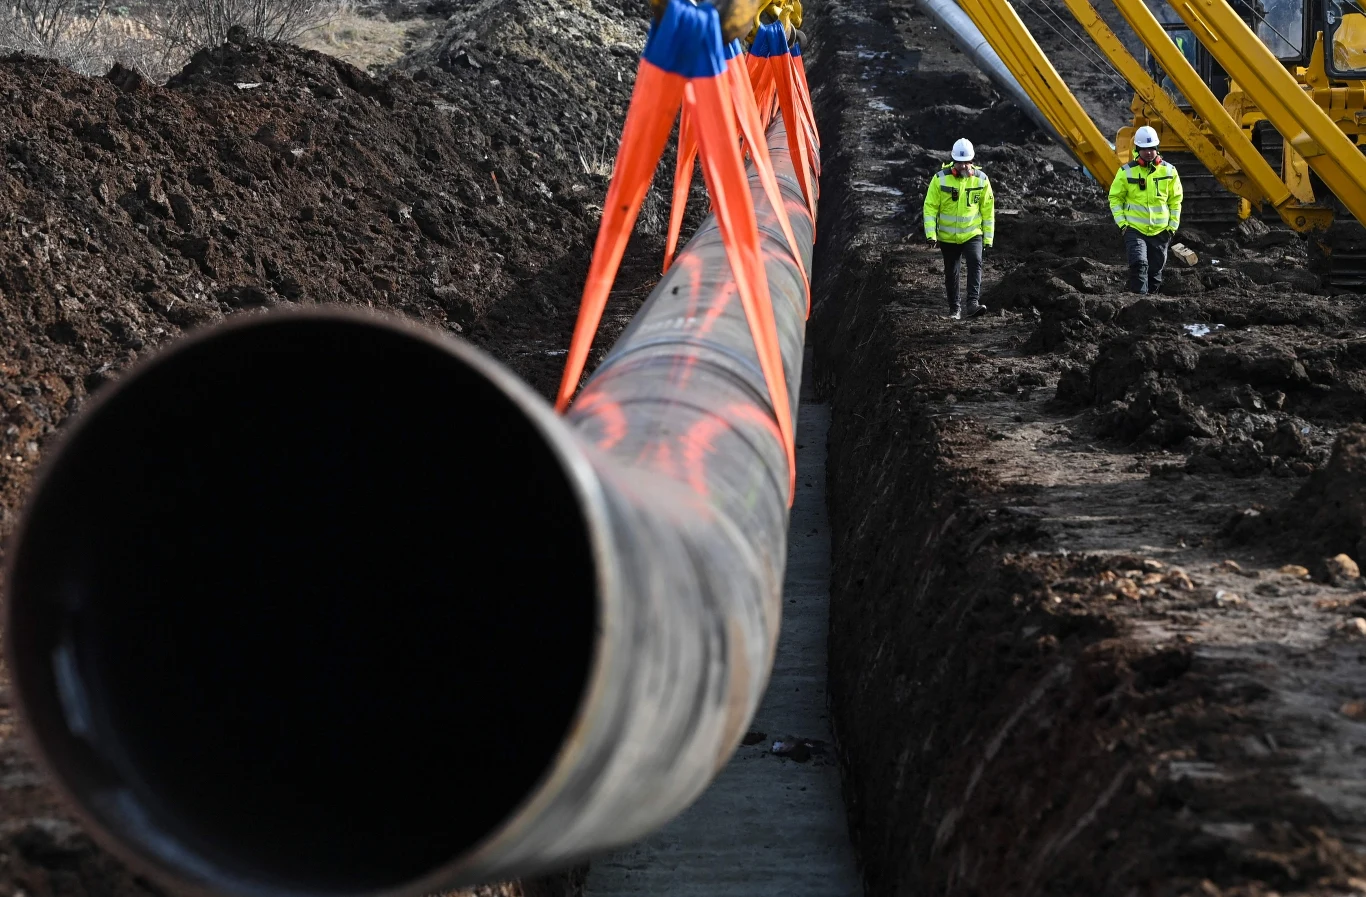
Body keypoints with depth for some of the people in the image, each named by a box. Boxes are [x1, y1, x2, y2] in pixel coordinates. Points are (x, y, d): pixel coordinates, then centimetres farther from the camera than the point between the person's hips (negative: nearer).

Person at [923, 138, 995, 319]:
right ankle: (955, 308, 23)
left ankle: (973, 303, -28)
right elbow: (930, 207, -6)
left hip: (972, 234, 0)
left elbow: (988, 210, 4)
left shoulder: (981, 179, -4)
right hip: (947, 236, 0)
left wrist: (988, 237, 4)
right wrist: (931, 234, -13)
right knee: (951, 273, 9)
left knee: (975, 263, -22)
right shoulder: (940, 178, -10)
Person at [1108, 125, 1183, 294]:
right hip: (1134, 229, -3)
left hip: (1160, 230, 3)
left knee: (1155, 272, 10)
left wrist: (1173, 225, 4)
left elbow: (1175, 200, 11)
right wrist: (1121, 222, -6)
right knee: (1138, 264, -22)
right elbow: (1115, 197, 4)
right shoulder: (1126, 171, -3)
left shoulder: (1169, 171, 3)